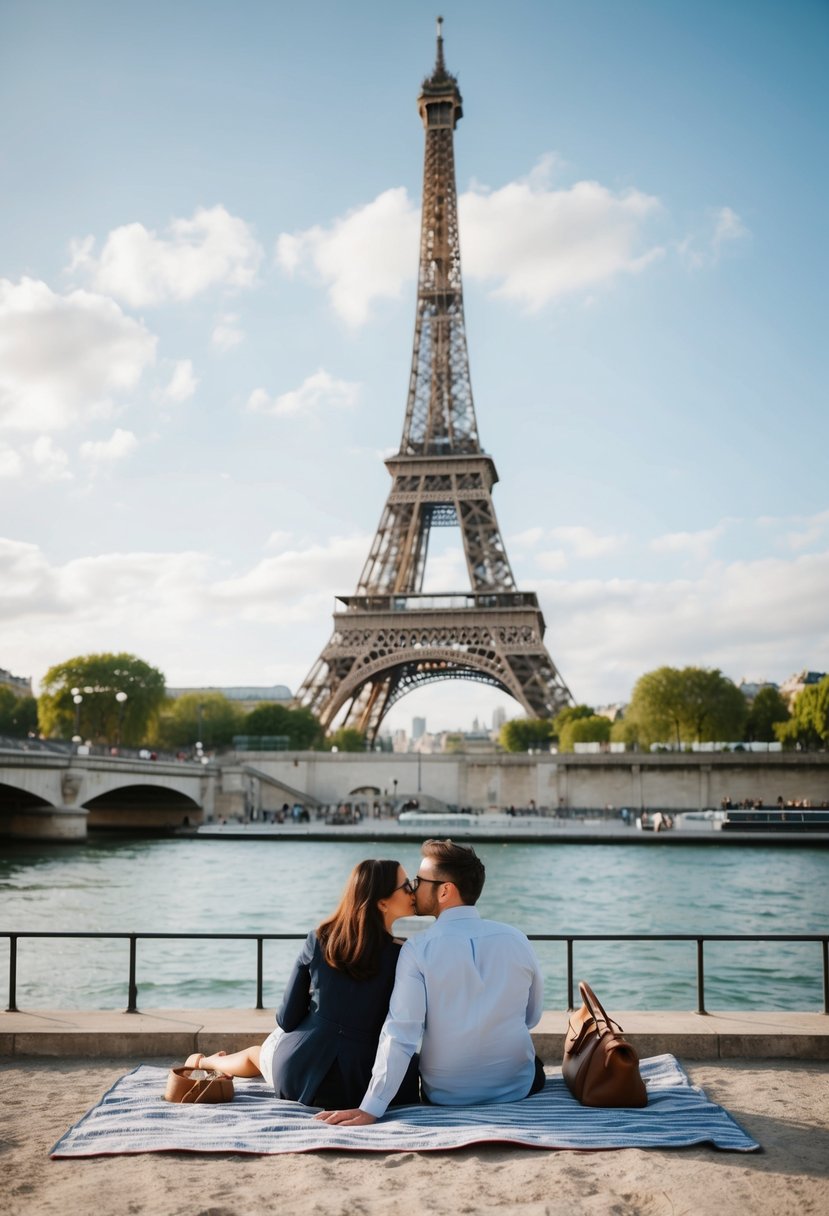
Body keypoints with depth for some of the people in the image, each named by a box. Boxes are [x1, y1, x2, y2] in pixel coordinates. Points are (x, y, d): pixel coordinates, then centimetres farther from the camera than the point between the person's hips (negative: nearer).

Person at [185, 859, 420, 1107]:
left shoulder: (318, 940, -6)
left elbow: (287, 1019, 0)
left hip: (300, 1074, 2)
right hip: (358, 1086, -1)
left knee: (256, 1052, 36)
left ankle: (205, 1062, 65)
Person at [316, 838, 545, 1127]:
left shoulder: (418, 949, -17)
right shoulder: (516, 940, -8)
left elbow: (401, 1034, -21)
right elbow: (532, 1016, 5)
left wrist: (370, 1109, -19)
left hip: (446, 1096, -1)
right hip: (520, 1089, 1)